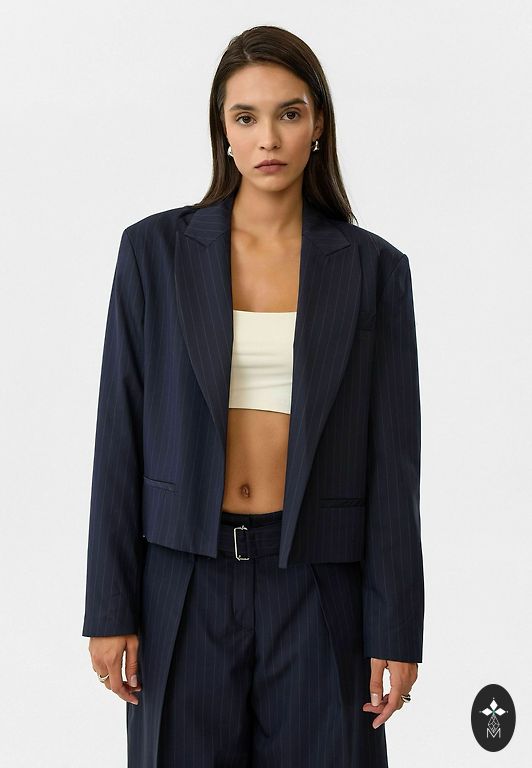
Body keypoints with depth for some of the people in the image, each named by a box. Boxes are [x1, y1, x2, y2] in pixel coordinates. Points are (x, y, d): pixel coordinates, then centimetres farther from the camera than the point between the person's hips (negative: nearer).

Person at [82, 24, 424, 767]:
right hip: (186, 580, 0)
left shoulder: (373, 266, 0)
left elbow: (392, 458, -1)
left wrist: (397, 630, -3)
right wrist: (109, 607, -3)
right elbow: (120, 433, -1)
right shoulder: (155, 248, -1)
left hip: (315, 587, 0)